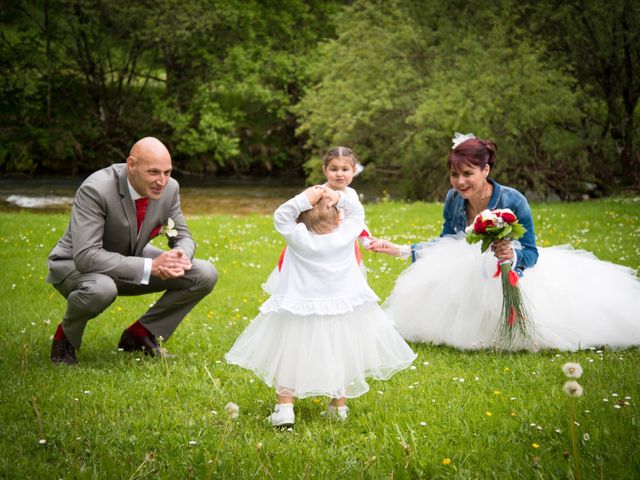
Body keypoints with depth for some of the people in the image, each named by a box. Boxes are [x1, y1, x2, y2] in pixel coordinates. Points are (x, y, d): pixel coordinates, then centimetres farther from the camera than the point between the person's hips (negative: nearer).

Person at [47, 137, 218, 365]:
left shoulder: (169, 188, -14)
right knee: (101, 288, -42)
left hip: (131, 259, 6)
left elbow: (183, 236, 1)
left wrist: (181, 256, -26)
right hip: (77, 265, -6)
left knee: (205, 275, -8)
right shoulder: (95, 190, -33)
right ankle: (65, 336, -7)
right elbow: (86, 256, -39)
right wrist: (150, 267, -41)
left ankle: (140, 335, 7)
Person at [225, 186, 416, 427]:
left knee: (288, 356, 9)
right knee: (342, 357, 19)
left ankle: (285, 406, 1)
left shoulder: (299, 239, -18)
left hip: (302, 313, -2)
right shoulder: (346, 235, -11)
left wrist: (304, 199, -17)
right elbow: (357, 212, 5)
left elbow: (281, 216, -9)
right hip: (344, 311, 2)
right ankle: (339, 406, 26)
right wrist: (339, 198, -9)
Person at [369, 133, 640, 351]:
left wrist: (513, 256, -45)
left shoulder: (513, 202, -26)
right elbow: (445, 244, 1)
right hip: (470, 274, 5)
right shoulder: (453, 200, -12)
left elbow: (531, 252, -22)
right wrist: (402, 250, -6)